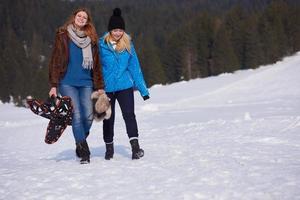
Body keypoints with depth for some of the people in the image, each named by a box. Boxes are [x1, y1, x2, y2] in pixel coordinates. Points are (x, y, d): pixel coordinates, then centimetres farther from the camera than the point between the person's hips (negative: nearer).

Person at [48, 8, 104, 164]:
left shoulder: (91, 38, 13)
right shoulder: (63, 35, 3)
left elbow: (96, 64, 14)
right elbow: (56, 60, 0)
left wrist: (99, 87, 9)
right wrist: (54, 85, -6)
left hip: (86, 83, 3)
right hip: (67, 83, -3)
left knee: (88, 116, -5)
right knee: (76, 116, -10)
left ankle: (80, 142, 20)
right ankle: (84, 151, -4)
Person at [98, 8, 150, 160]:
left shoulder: (128, 44, 2)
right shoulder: (101, 45, -7)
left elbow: (134, 67, 7)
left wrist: (143, 89, 6)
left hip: (125, 86, 1)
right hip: (107, 87, -1)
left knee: (129, 115, -13)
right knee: (108, 118, 10)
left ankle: (135, 147, -16)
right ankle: (109, 148, 26)